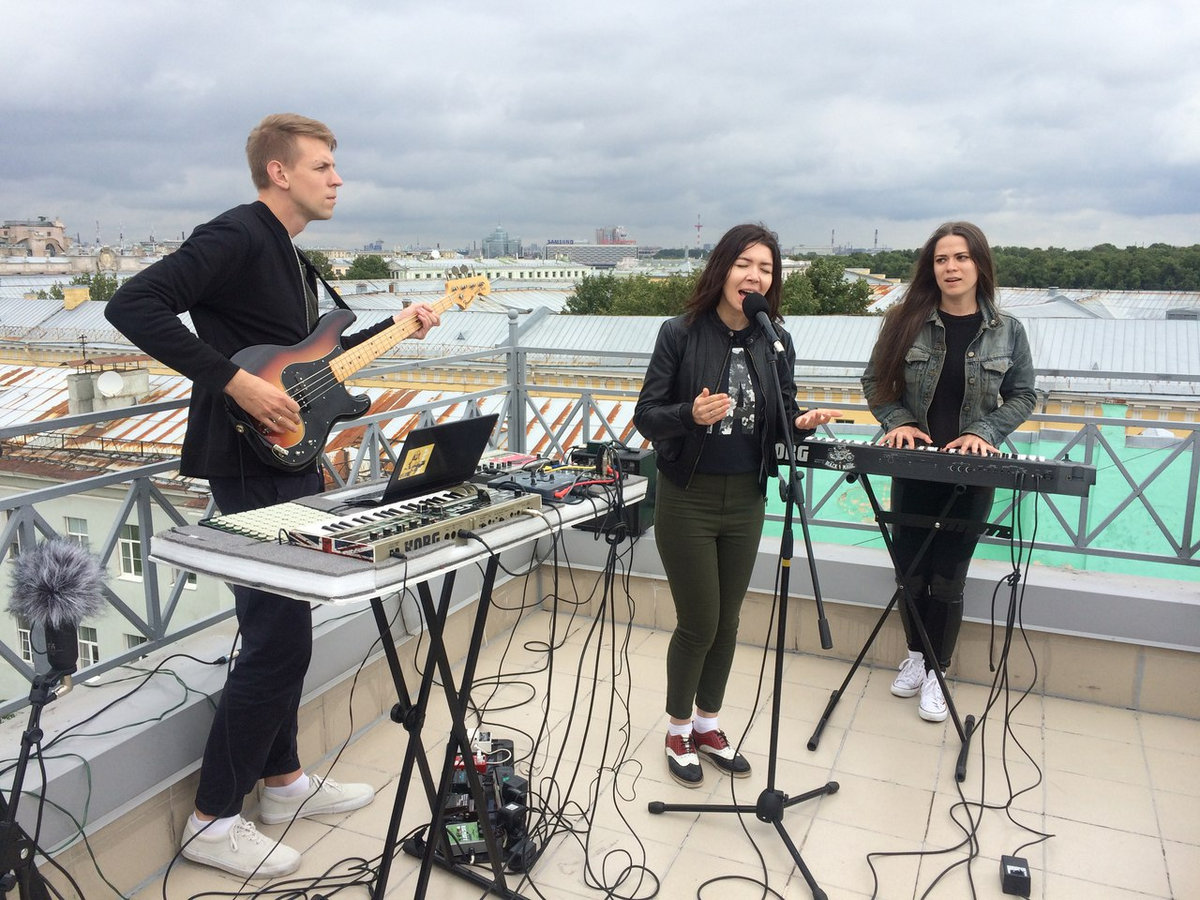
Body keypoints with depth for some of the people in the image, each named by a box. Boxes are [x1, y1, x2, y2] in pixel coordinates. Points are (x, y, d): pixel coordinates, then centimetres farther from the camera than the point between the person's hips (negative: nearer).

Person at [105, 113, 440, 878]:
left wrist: (396, 326, 15)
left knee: (287, 629, 16)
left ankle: (282, 779, 31)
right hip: (251, 467, -10)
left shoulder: (291, 257, 17)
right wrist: (233, 380, -27)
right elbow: (134, 305, -24)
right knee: (277, 637, -7)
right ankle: (215, 819, 8)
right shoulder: (236, 236, -14)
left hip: (291, 464, 10)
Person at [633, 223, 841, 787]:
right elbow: (645, 417, -11)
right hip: (687, 499, -4)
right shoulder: (681, 334, -10)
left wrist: (802, 422, -15)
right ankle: (678, 732, 27)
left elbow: (779, 419, 8)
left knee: (727, 620, 14)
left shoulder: (776, 342, 2)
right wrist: (691, 414, -30)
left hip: (746, 500, 4)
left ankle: (708, 724, 35)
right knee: (698, 622, 3)